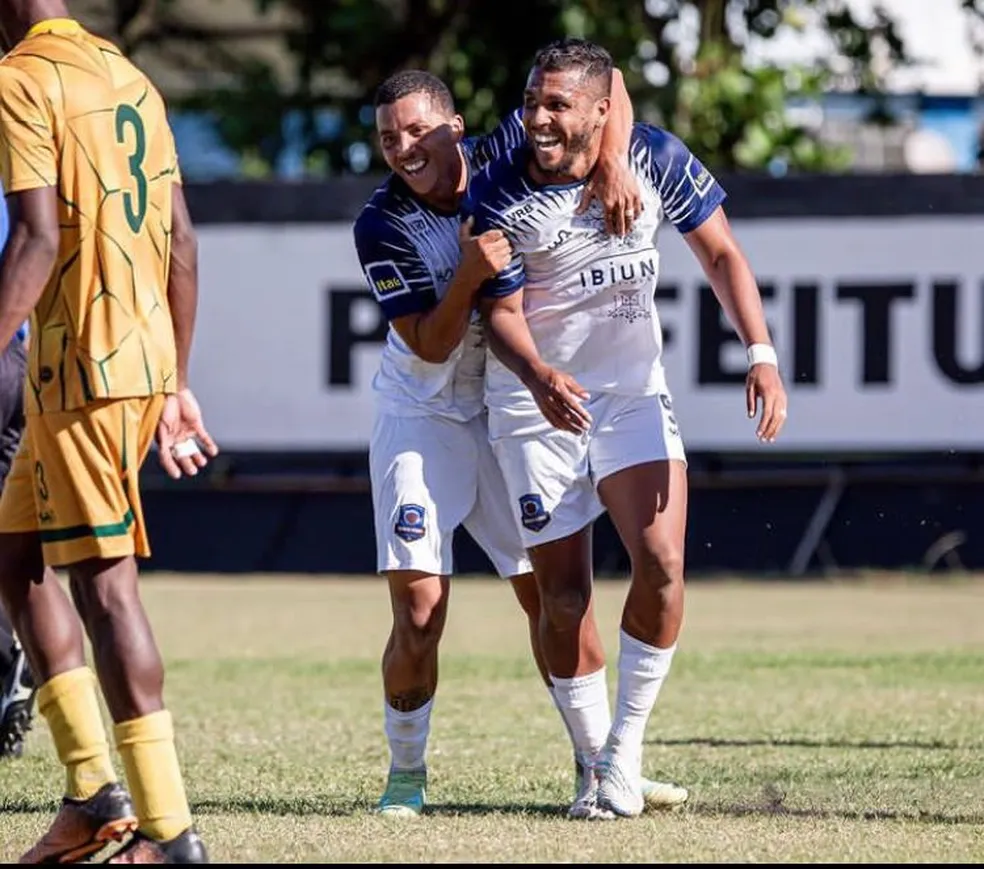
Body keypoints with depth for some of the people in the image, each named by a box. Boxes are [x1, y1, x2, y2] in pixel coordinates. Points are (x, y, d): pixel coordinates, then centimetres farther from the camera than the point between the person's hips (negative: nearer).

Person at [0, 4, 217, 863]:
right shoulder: (130, 78, 16)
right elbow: (181, 245, 17)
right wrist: (177, 386, 22)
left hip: (81, 367, -9)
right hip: (145, 361, 9)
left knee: (105, 580, -6)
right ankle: (95, 787, 12)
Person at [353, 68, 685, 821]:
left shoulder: (502, 155, -9)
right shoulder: (382, 226, -16)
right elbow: (428, 347, -18)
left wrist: (612, 163, -22)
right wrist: (470, 273, -33)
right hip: (424, 421, -3)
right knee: (419, 614, -12)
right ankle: (407, 775, 3)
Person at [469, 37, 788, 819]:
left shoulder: (655, 160, -11)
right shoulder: (499, 192, -15)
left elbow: (719, 253, -1)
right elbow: (501, 311, -11)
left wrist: (762, 356, -12)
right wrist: (538, 376, -33)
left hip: (633, 390, 1)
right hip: (536, 401, -1)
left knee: (662, 563, -16)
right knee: (563, 595, -2)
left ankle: (626, 750, -1)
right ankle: (595, 765, 14)